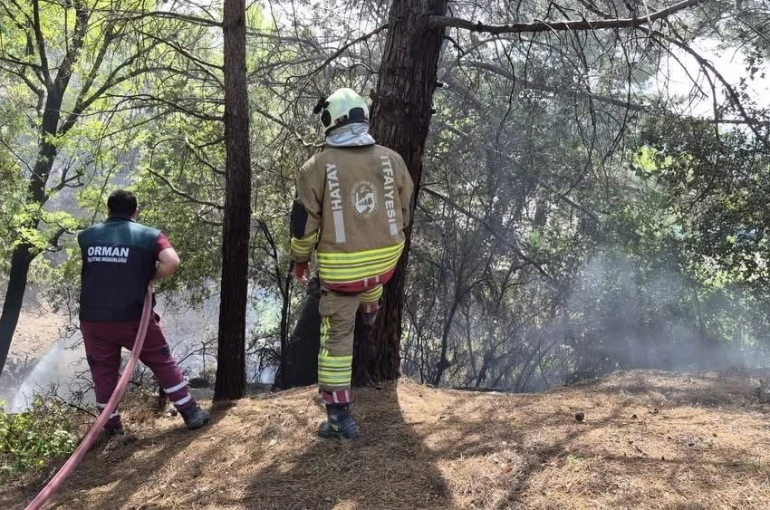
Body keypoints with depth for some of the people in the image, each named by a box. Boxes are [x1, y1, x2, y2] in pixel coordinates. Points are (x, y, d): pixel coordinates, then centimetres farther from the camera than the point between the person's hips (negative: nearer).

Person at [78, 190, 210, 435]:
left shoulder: (86, 236, 9)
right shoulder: (149, 235, -1)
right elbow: (172, 261, -17)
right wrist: (149, 279, -1)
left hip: (92, 319, 3)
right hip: (132, 317, -2)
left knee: (103, 372, 15)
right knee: (163, 363, 10)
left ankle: (112, 426, 22)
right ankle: (191, 413, 12)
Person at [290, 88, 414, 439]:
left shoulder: (317, 167, -13)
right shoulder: (392, 160, -4)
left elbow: (304, 223, -7)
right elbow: (405, 211, 8)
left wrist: (300, 259, 10)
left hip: (341, 267, -3)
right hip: (386, 259, 3)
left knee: (336, 338, 9)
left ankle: (340, 416, 12)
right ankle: (369, 313, 68)